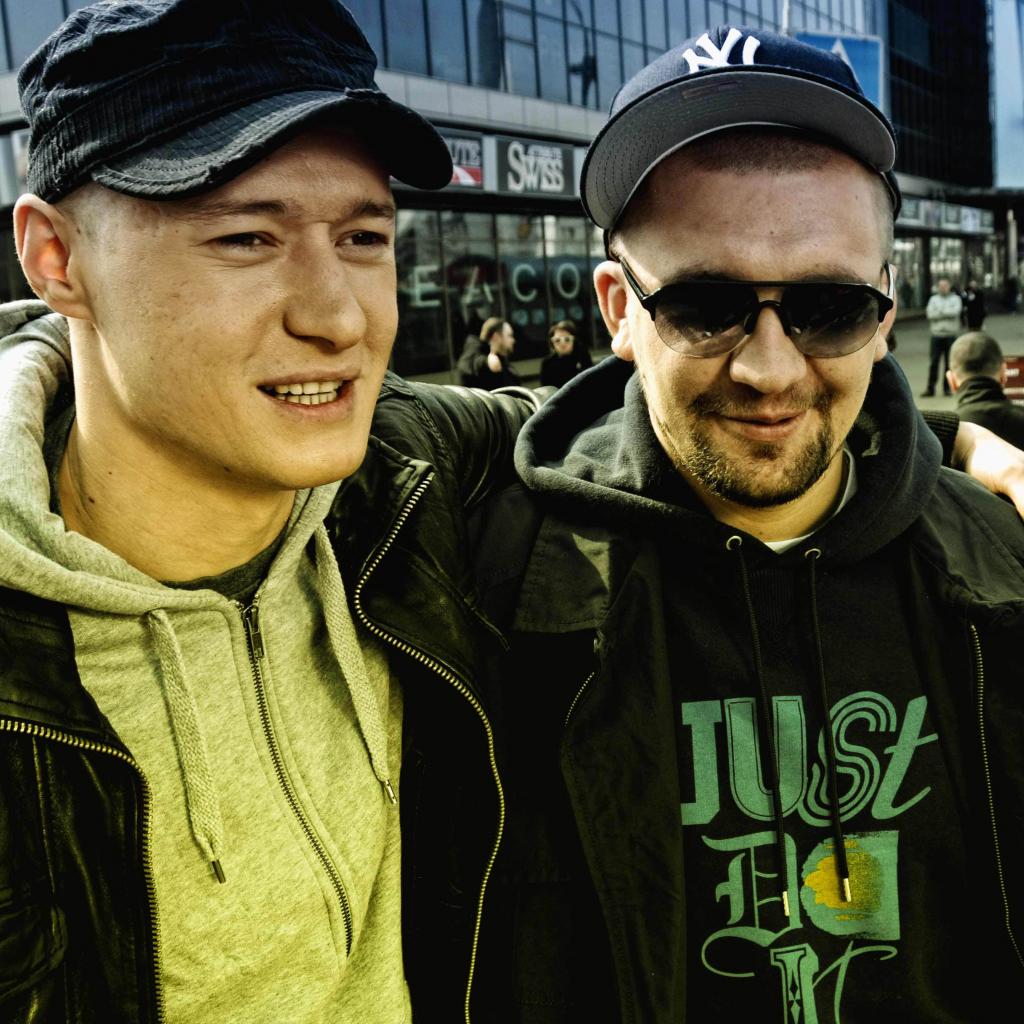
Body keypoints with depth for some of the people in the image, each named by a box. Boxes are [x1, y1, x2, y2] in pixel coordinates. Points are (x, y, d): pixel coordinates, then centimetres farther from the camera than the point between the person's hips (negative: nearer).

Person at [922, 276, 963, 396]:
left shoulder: (955, 298, 5)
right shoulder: (933, 299, 9)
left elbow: (956, 311, -14)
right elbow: (930, 314, -6)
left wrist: (939, 311, -9)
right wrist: (947, 312, -11)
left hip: (951, 335, -1)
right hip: (937, 335, 1)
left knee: (949, 363, 3)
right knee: (933, 362, -2)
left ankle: (947, 387, 11)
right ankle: (930, 388, 2)